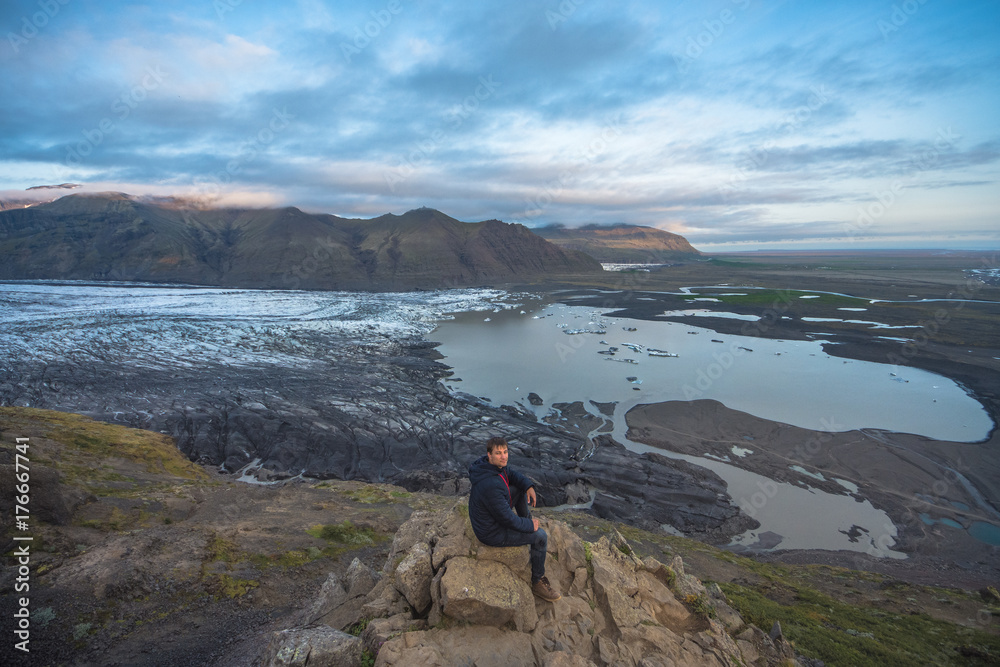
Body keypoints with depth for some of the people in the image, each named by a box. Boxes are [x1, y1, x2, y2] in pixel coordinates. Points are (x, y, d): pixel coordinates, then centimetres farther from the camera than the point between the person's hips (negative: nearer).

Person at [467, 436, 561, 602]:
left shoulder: (491, 465, -10)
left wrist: (529, 486, -8)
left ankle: (527, 520, 30)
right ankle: (537, 582, 18)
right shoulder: (491, 485, -38)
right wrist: (530, 525, -12)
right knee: (540, 536, -3)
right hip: (492, 534, -9)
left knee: (520, 489, 10)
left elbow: (512, 474, 9)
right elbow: (507, 518, -28)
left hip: (488, 517, 9)